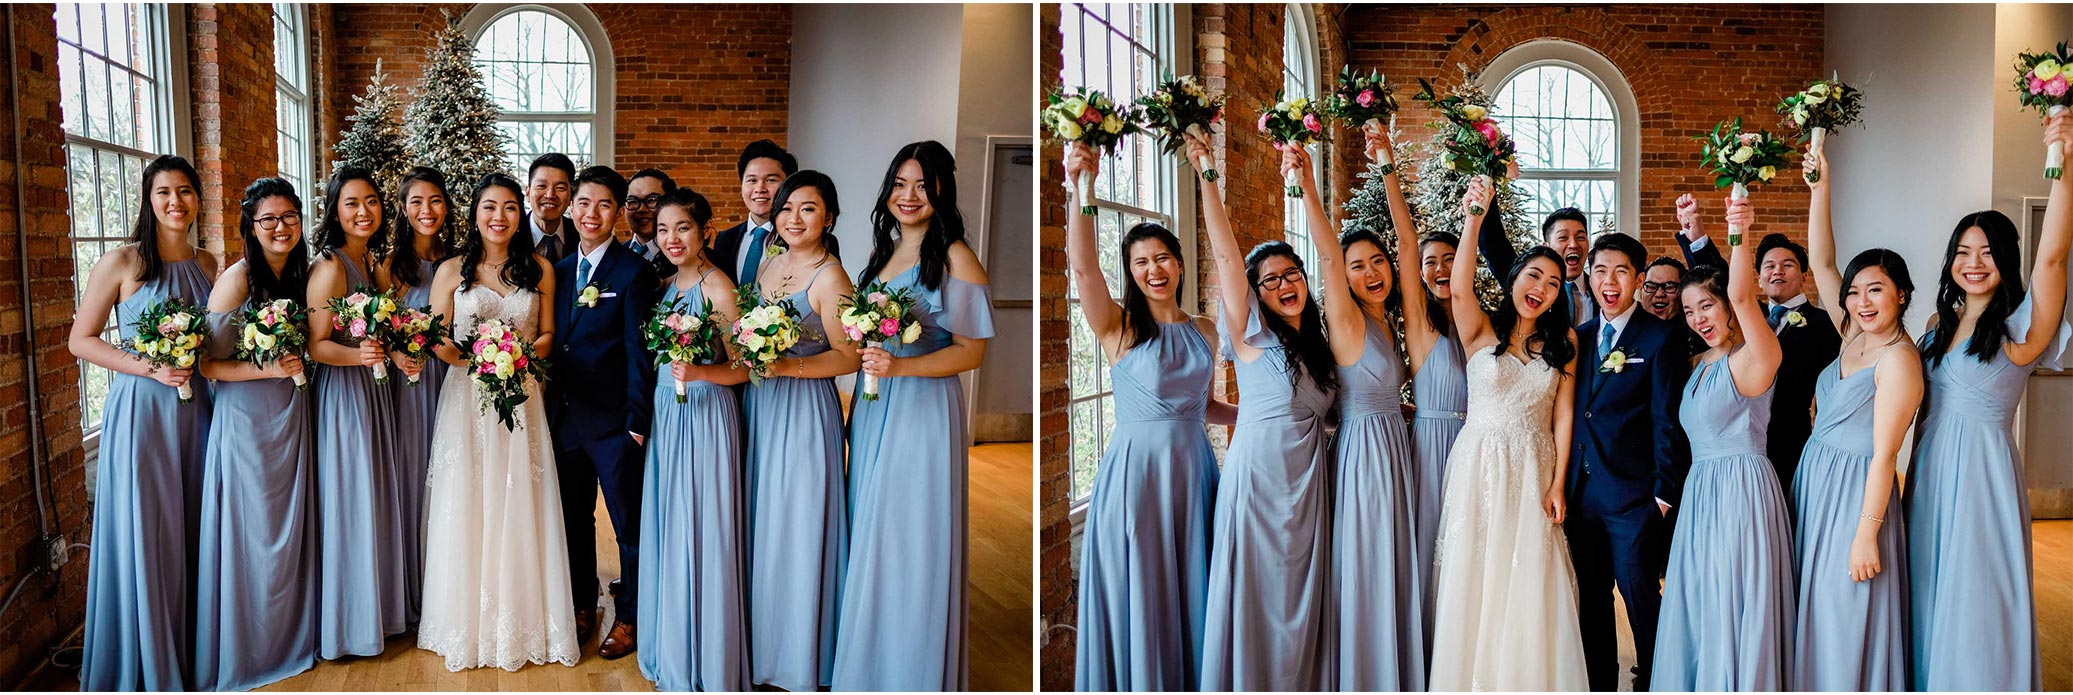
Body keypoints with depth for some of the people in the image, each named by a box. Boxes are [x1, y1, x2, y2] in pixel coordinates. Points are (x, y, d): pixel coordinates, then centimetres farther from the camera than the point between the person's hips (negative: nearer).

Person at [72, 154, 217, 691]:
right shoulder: (121, 263, -6)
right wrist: (151, 368, -16)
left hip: (196, 409, 5)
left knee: (193, 529, 11)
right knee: (143, 532, 1)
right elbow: (81, 340, -6)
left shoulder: (208, 264, 9)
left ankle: (192, 646, 25)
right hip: (140, 410, -4)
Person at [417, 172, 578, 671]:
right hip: (466, 400, -1)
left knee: (519, 511, 3)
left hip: (521, 400, 1)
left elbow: (548, 336, 7)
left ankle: (523, 621, 14)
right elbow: (435, 340, 1)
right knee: (466, 511, 1)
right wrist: (474, 358, -17)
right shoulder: (452, 270, 2)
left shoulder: (539, 270, 5)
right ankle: (468, 623, 13)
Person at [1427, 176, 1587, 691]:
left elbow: (1563, 415, 3)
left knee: (1528, 585, 5)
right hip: (1479, 467, -2)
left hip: (1534, 471, 2)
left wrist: (1557, 483, -3)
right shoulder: (1482, 331, -2)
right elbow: (1460, 288, -23)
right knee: (1474, 580, 3)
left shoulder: (1563, 341, 6)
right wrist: (1472, 225, -37)